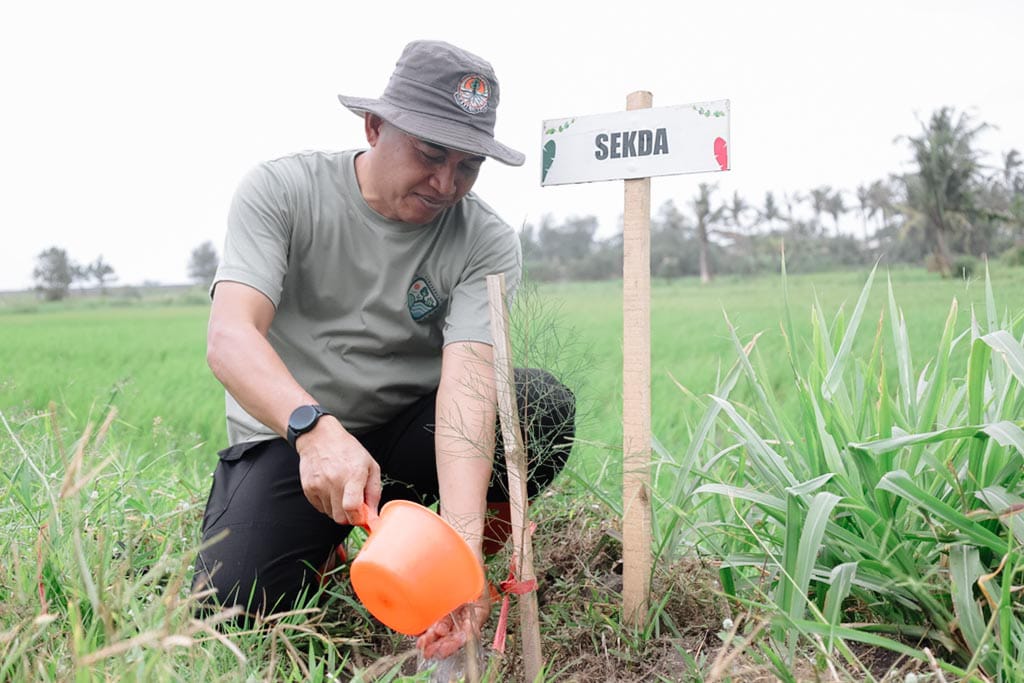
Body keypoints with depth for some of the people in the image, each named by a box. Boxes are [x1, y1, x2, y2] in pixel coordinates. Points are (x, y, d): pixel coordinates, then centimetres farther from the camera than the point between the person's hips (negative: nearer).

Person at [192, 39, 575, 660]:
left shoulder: (488, 243, -11)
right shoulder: (280, 191, -12)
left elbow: (467, 381, -25)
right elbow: (229, 337, -25)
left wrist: (463, 535, -42)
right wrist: (316, 427, -45)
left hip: (410, 433, 1)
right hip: (288, 434, 0)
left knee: (542, 405, -26)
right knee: (233, 605, -23)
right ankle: (328, 545, 11)